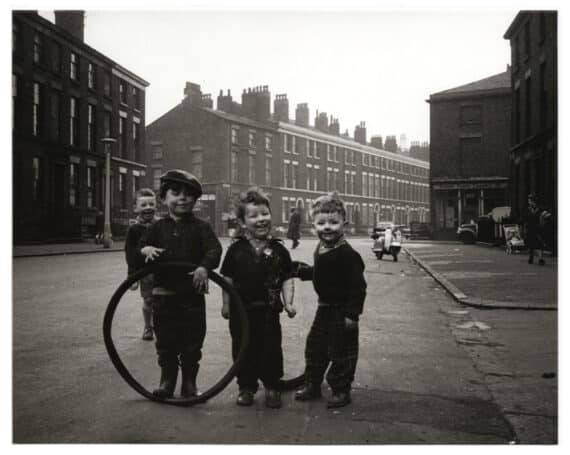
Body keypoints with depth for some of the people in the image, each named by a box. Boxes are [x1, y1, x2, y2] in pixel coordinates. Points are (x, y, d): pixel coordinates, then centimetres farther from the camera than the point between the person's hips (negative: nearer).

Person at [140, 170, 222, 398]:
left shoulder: (200, 227, -2)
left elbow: (214, 248, -15)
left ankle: (189, 382, 20)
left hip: (192, 294, -2)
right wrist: (147, 249, -20)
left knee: (192, 343, 6)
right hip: (164, 293, 2)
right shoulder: (157, 227, 7)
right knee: (165, 341, 9)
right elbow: (139, 248, 4)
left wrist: (203, 267, -33)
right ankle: (167, 380, 24)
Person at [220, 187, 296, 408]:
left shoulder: (278, 250, -1)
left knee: (271, 349, 5)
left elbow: (286, 279, 2)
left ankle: (272, 387, 22)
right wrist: (226, 303, 3)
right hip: (241, 309, 0)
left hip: (269, 309, 0)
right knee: (243, 349, 9)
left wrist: (288, 303, -7)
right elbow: (227, 278, 4)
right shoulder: (236, 249, -1)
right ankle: (246, 387, 25)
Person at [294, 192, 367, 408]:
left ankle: (341, 390, 19)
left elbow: (357, 286, -22)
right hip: (324, 307, 9)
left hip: (341, 311, -9)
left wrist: (352, 313, -23)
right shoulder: (320, 250, 6)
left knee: (341, 352, 3)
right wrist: (300, 270, 15)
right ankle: (312, 385, 32)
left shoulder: (347, 254, -21)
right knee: (314, 346, 17)